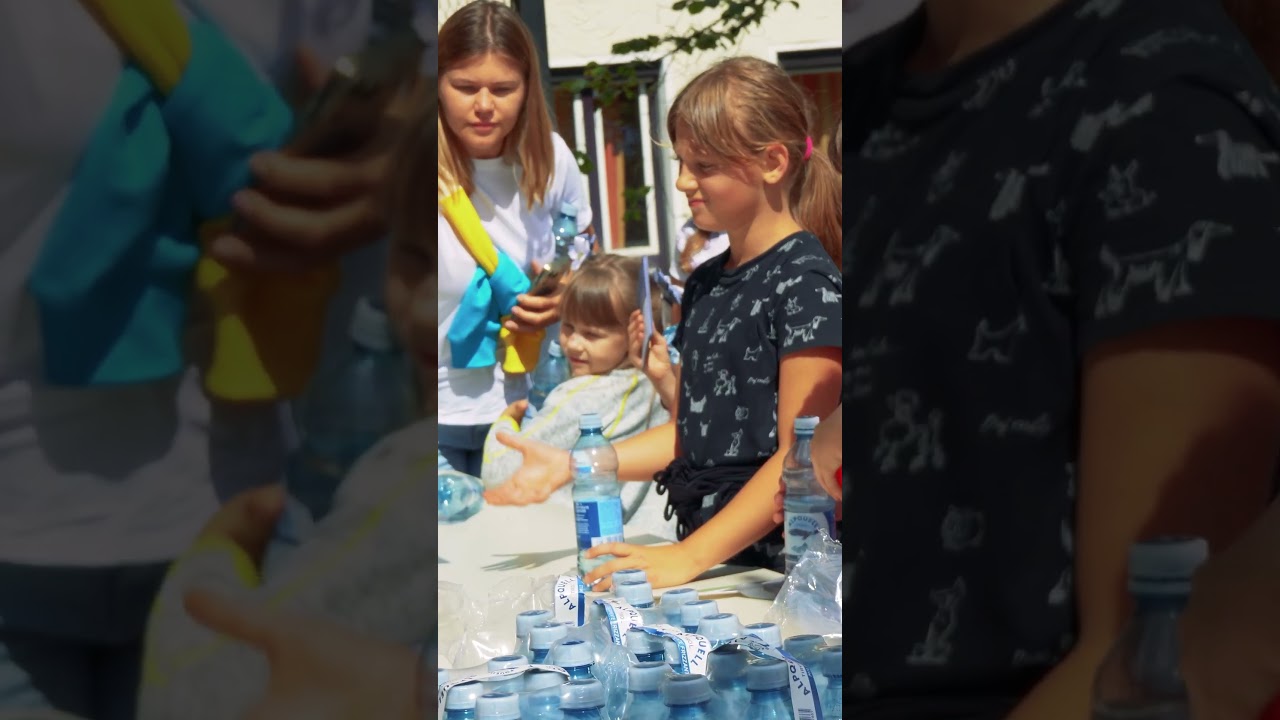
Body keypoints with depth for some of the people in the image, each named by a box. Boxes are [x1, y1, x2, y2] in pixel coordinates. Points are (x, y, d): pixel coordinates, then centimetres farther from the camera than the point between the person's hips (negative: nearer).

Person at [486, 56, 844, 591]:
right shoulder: (705, 284, 15)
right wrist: (570, 465, 8)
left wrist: (688, 557, -17)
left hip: (779, 566, -6)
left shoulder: (807, 281, -8)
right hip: (703, 560, 6)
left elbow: (801, 458, -13)